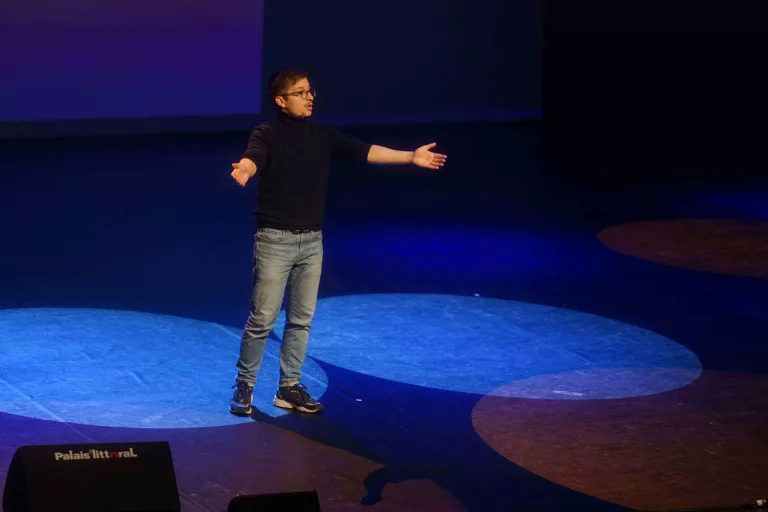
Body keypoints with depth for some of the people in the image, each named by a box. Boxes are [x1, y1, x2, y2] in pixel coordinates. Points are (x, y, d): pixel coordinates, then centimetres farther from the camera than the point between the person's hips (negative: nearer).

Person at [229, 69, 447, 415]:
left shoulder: (323, 135, 7)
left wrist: (410, 157, -8)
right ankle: (244, 386, 10)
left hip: (311, 240, 5)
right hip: (275, 239, -5)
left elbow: (364, 151, 1)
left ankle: (289, 387, 19)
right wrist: (244, 171, -53)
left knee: (301, 319, 10)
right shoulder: (267, 134, -9)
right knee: (262, 319, -3)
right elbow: (253, 158, -28)